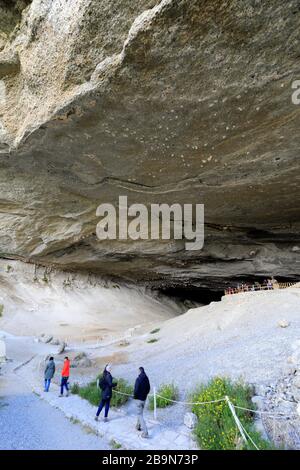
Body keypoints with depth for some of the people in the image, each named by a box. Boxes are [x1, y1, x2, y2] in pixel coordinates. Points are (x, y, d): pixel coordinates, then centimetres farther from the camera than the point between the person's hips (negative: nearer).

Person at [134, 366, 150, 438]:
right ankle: (138, 426, 39)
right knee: (140, 412, 24)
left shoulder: (138, 379, -22)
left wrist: (134, 396, -6)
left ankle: (145, 432, -6)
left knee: (140, 414, -2)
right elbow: (148, 388, 7)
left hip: (139, 398, -7)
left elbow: (136, 389, -22)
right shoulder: (146, 379, 0)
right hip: (144, 398, 7)